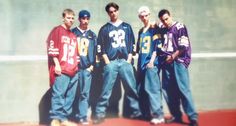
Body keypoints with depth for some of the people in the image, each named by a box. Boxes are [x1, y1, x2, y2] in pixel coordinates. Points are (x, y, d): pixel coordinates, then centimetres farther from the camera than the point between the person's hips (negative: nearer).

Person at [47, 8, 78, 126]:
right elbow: (52, 49, -6)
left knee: (70, 96, 5)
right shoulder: (57, 30, 3)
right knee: (58, 94, -10)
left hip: (73, 71, 7)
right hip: (61, 70, -7)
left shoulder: (73, 35, 22)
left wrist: (76, 65, 15)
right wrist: (57, 64, -13)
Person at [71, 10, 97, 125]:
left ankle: (82, 116, 5)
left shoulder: (92, 35, 15)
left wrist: (92, 64, 3)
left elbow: (94, 51, 13)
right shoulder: (73, 32, 8)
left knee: (84, 93, 0)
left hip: (87, 68, 2)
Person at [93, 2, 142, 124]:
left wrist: (129, 59, 2)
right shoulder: (105, 28, 9)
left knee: (131, 88, 2)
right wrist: (107, 62, -4)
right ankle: (100, 113, 1)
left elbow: (132, 44, 12)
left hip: (125, 62, 2)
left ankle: (136, 111, 11)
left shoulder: (127, 27, 14)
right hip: (111, 63, -1)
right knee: (106, 90, -4)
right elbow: (100, 47, 5)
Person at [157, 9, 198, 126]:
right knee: (168, 90, 5)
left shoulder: (180, 27, -2)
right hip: (166, 63, 6)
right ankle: (176, 115, 14)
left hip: (178, 62, -6)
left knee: (183, 89, -11)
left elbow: (183, 47, -8)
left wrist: (172, 57, -5)